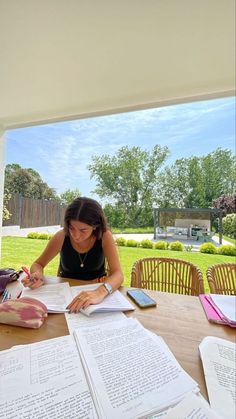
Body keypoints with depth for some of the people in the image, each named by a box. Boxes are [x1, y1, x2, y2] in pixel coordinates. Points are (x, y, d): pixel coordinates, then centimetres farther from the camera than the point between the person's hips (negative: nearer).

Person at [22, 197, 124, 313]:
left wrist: (100, 292, -46)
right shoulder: (62, 236, -16)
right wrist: (38, 275, -25)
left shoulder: (105, 236, -19)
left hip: (96, 289, 0)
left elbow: (118, 274, -26)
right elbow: (38, 264, -3)